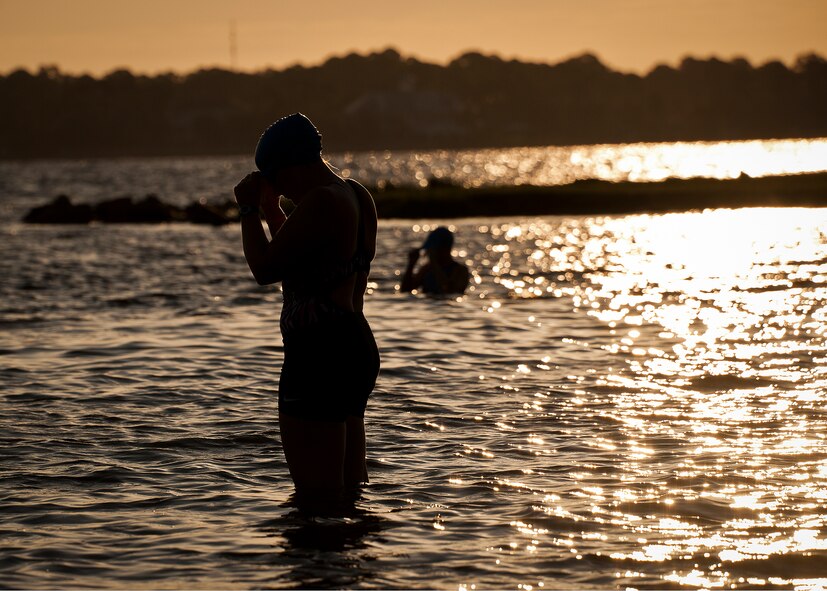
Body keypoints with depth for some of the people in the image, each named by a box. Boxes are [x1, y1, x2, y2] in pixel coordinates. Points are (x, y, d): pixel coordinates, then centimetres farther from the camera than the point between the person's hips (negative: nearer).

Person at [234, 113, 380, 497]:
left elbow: (265, 269, -15)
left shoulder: (320, 202, -17)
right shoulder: (357, 197, 15)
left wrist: (248, 211, -3)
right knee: (351, 491, 16)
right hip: (357, 348, 11)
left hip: (319, 354, -11)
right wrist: (272, 212, 28)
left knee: (316, 496, -8)